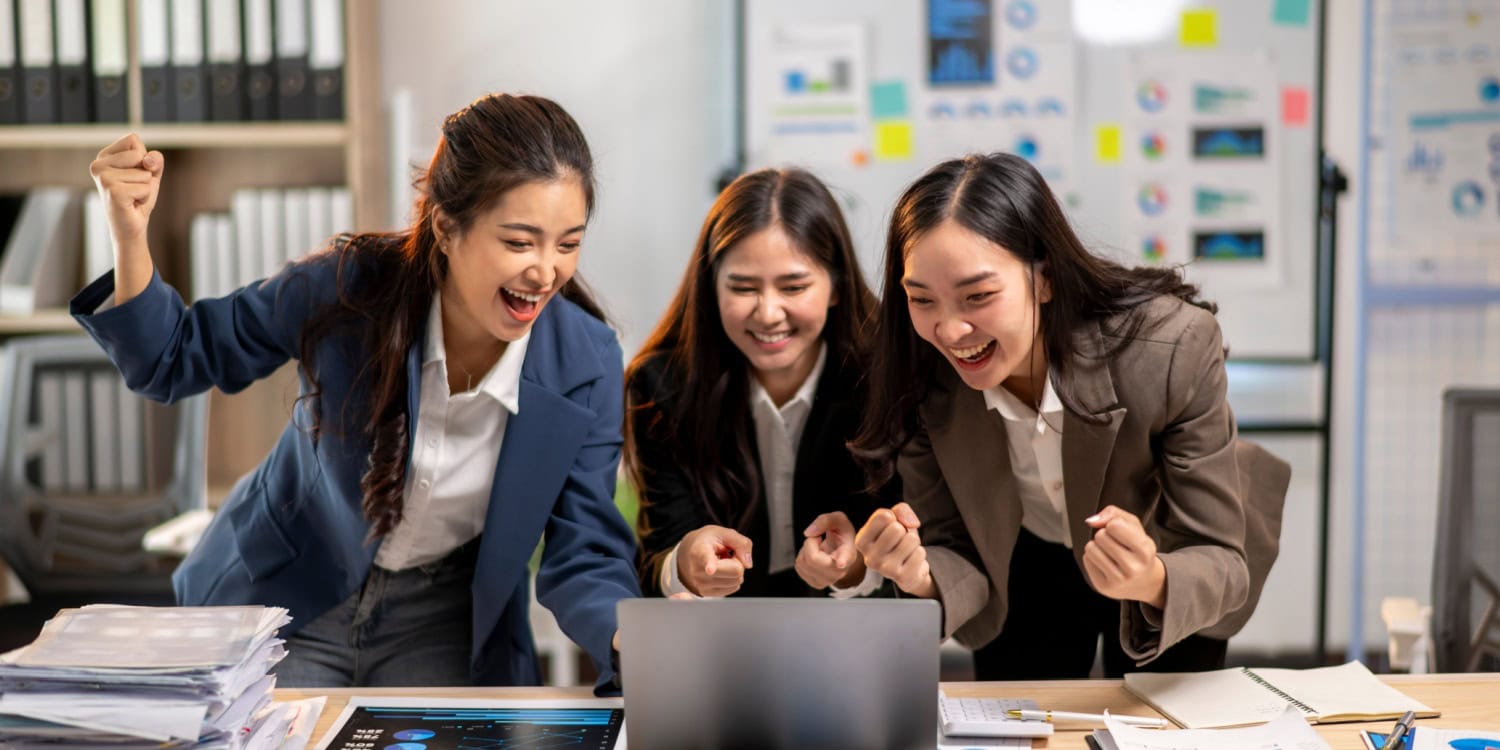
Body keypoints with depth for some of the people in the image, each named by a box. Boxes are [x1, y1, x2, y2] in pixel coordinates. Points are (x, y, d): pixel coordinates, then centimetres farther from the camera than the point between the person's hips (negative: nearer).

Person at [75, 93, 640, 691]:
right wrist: (130, 236, -27)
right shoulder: (350, 288, -23)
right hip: (287, 597, 0)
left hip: (441, 626, 1)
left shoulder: (589, 366, -20)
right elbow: (172, 361, -8)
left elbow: (584, 555, -15)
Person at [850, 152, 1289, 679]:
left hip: (1167, 568, -1)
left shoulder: (1174, 345, -35)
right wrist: (923, 579, -39)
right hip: (1028, 572, 2)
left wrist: (1154, 582, -51)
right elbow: (961, 557, -16)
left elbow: (1221, 565, -29)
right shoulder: (920, 377, -27)